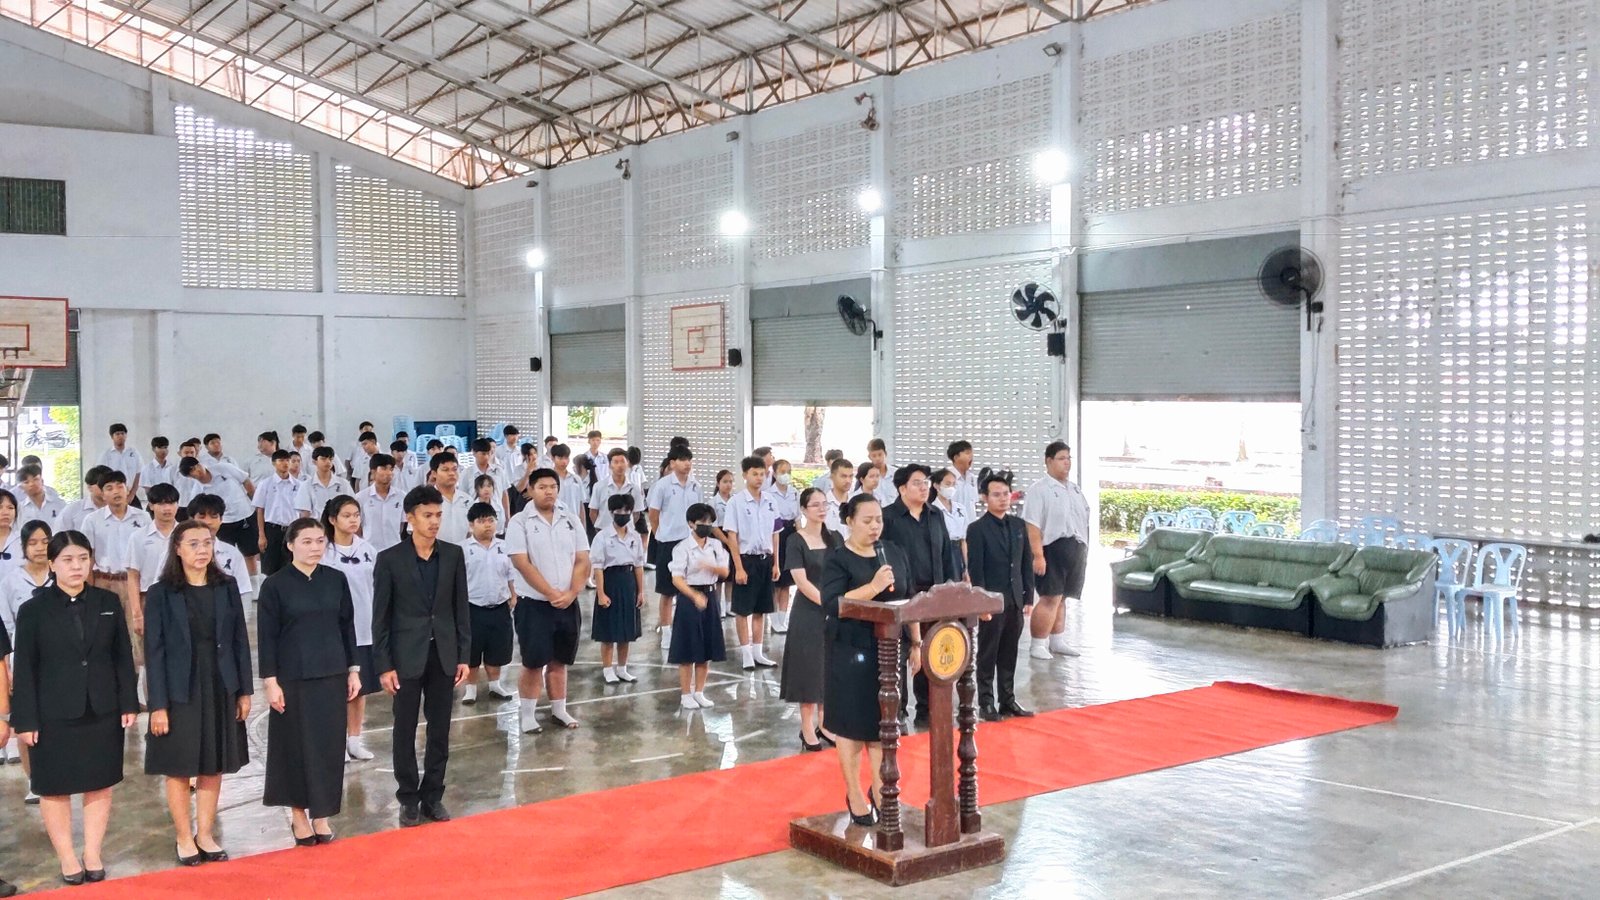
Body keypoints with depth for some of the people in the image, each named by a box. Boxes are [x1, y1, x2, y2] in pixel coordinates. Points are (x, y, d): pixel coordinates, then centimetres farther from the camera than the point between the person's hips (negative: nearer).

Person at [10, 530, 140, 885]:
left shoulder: (108, 602, 2)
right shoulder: (34, 609, -5)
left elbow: (123, 656, 5)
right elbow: (24, 669, -5)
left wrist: (129, 703, 1)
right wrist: (25, 719, -8)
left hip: (103, 712, 2)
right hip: (54, 716, -2)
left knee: (100, 784, 9)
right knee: (55, 788, 8)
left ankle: (92, 854, 22)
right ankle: (67, 858, 21)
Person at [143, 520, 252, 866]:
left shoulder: (226, 588, 4)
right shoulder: (161, 594, -5)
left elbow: (240, 640, 6)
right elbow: (154, 651, -7)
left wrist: (244, 691, 3)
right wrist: (157, 705, -11)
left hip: (220, 689, 3)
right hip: (180, 691, -3)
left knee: (213, 767, 9)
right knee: (179, 768, 5)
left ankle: (205, 835, 21)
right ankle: (184, 838, 17)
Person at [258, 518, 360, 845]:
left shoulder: (336, 580, 3)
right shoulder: (275, 584, -6)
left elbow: (347, 626, 8)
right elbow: (266, 636, -5)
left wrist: (353, 670, 7)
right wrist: (270, 681, -9)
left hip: (332, 675, 3)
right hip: (293, 677, -3)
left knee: (329, 744, 6)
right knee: (296, 744, 5)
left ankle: (321, 814, 17)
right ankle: (298, 814, 20)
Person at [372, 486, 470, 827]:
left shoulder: (453, 554, 2)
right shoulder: (390, 559, -6)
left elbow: (461, 608, 5)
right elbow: (380, 617, -5)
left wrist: (464, 655, 2)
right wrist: (384, 665, -8)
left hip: (444, 654, 3)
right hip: (407, 656, -2)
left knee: (440, 730, 9)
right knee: (405, 730, 6)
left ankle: (433, 795, 20)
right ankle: (408, 798, 18)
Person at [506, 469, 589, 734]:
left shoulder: (571, 521, 5)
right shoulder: (519, 522, -7)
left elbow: (582, 561, 3)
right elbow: (522, 564, -15)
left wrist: (571, 593, -11)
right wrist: (551, 594, -17)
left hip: (568, 604, 4)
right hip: (533, 603, -4)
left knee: (559, 661, 13)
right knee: (533, 663, 0)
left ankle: (559, 709, 23)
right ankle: (527, 714, 11)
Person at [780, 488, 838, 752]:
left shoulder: (834, 539, 7)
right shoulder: (796, 541, -8)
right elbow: (802, 582, -14)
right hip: (808, 613, -5)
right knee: (809, 667, 1)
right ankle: (807, 728, 10)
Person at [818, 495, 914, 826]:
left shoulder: (894, 554, 7)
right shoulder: (838, 559, -8)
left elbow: (909, 600, 13)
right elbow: (832, 605, -20)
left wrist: (915, 643, 9)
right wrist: (873, 587, -27)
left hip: (890, 650, 5)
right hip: (852, 654, -4)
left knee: (884, 722, 10)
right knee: (853, 724, 3)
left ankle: (880, 790, 24)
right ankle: (854, 795, 16)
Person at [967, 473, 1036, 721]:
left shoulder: (1019, 526, 10)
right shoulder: (977, 529, -7)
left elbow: (1027, 564, 12)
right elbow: (975, 570, -10)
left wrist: (1029, 598, 8)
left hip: (1015, 601, 5)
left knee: (1009, 654, 10)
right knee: (988, 655, 3)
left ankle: (1007, 700, 18)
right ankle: (986, 703, 9)